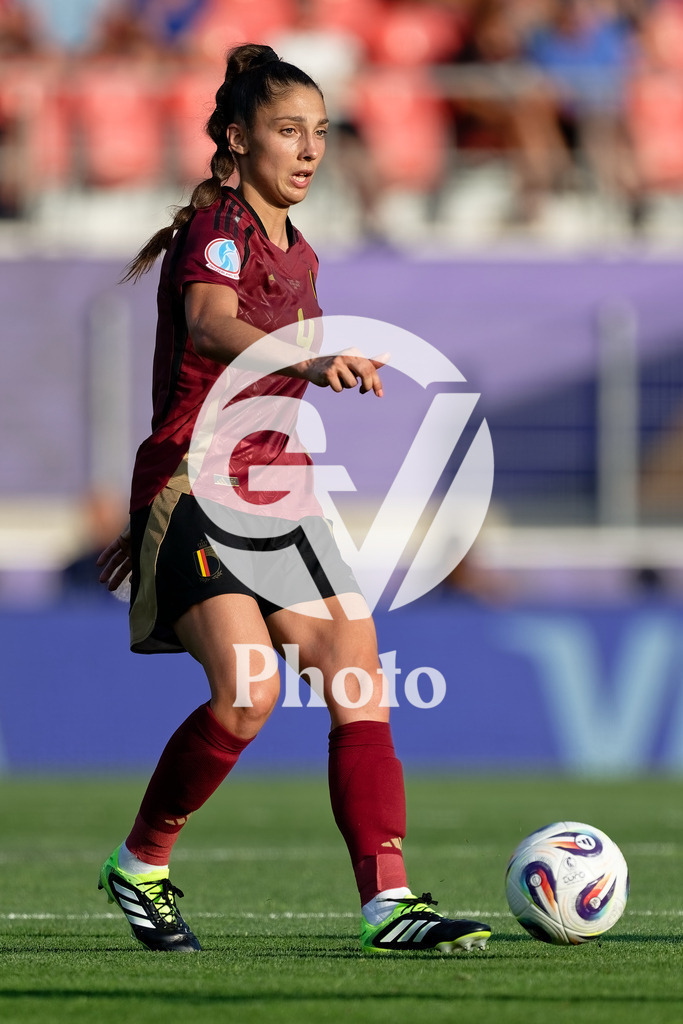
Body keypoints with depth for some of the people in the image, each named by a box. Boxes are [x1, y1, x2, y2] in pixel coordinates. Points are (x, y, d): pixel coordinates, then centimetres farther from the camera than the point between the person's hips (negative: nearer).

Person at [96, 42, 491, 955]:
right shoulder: (216, 228, -9)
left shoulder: (296, 255, 17)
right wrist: (309, 358, -52)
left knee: (360, 677, -6)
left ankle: (390, 899, -9)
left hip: (275, 495, 8)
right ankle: (141, 865, -1)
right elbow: (210, 328, -32)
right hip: (194, 489, -8)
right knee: (248, 691, -23)